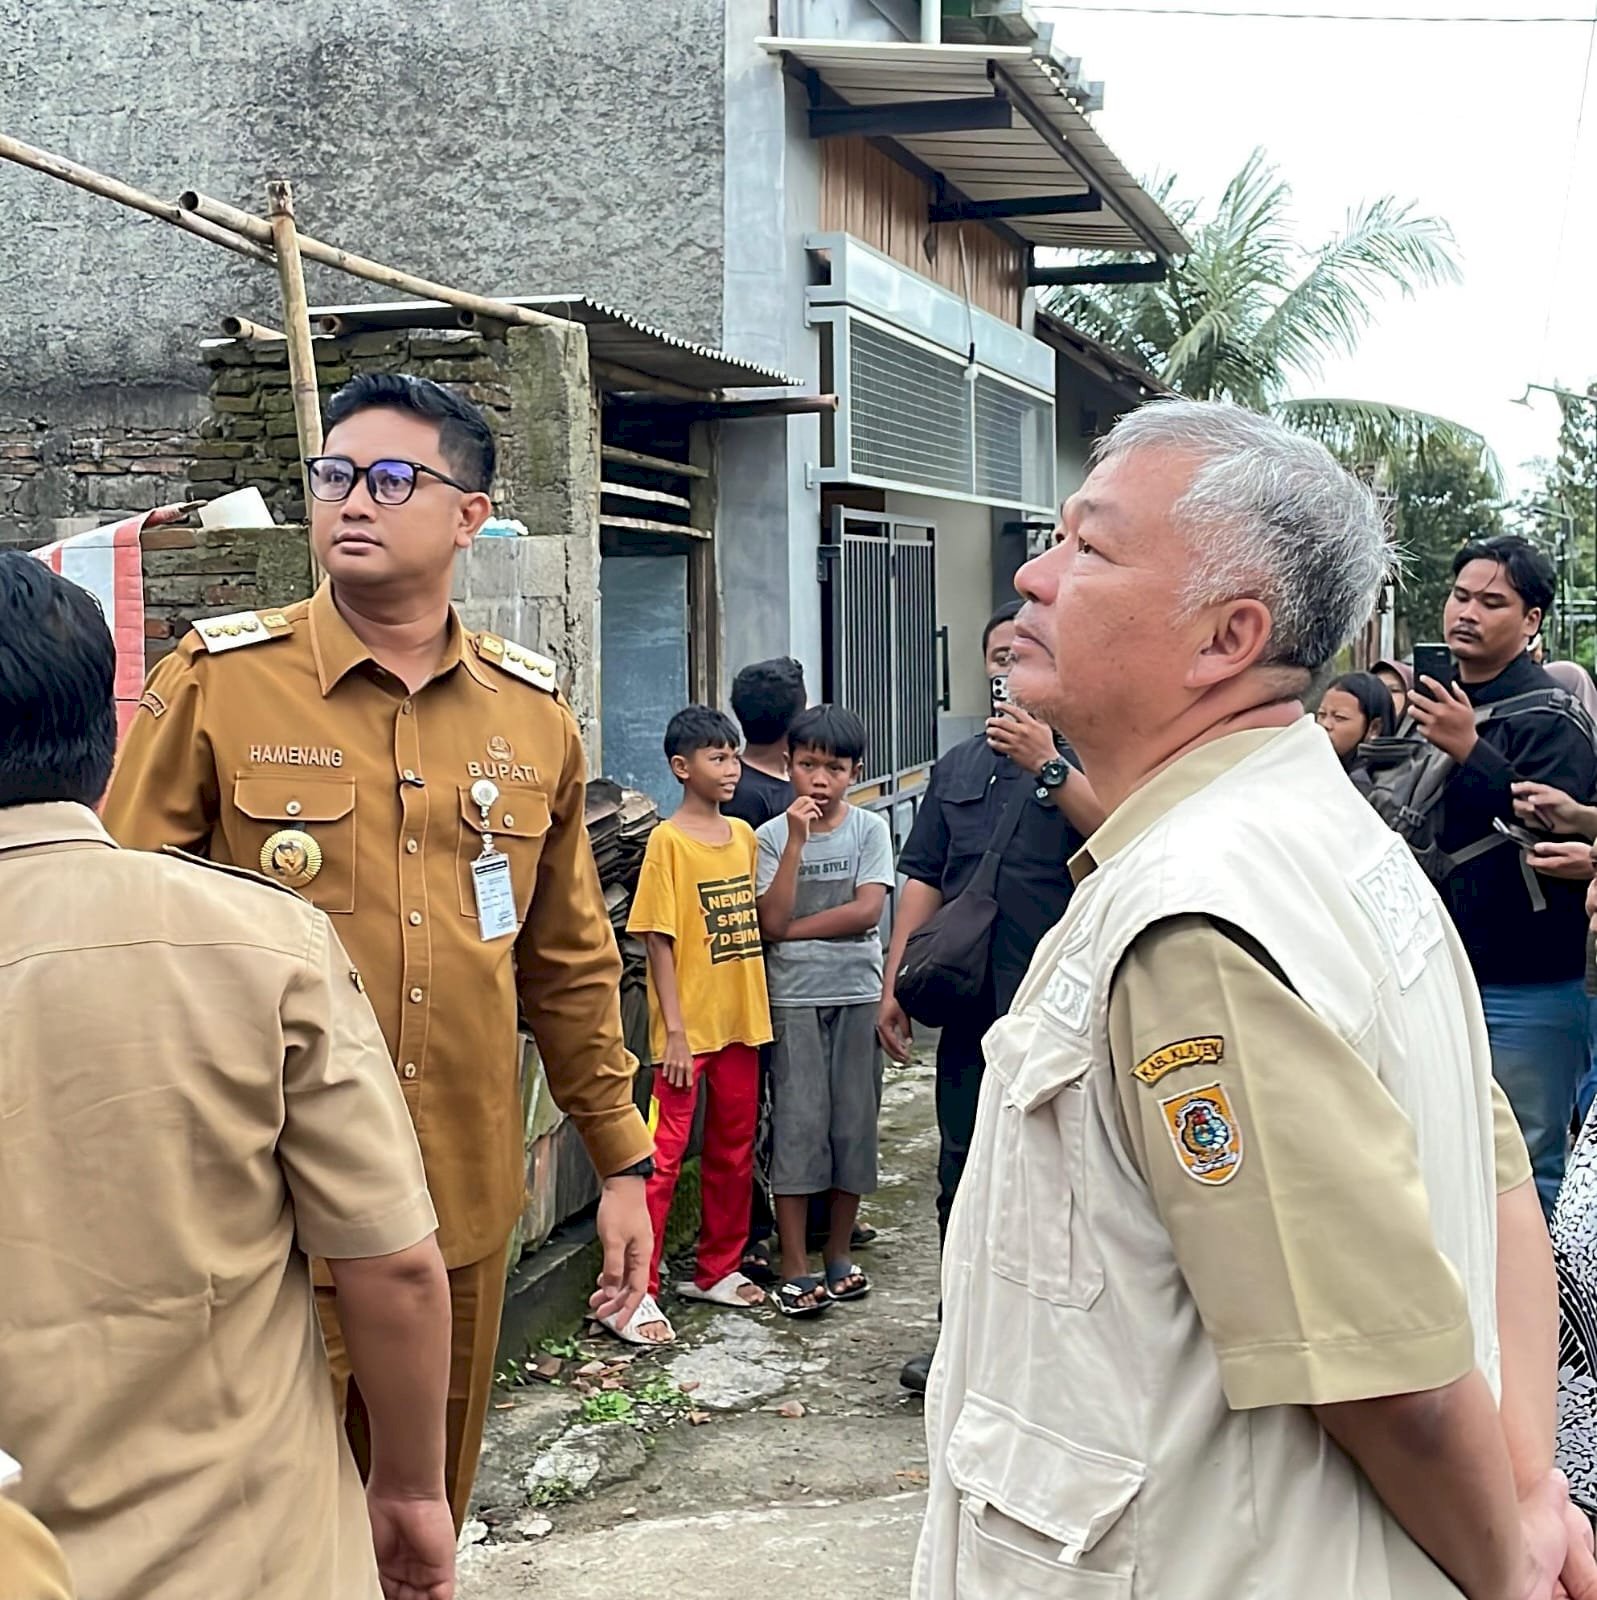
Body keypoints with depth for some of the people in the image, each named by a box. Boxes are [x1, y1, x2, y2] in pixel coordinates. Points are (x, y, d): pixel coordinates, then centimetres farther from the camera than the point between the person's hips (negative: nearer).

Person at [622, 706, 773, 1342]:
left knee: (734, 1151, 15)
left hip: (742, 1021, 7)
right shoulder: (669, 841, -10)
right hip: (691, 1028, -7)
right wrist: (675, 1030, -15)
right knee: (664, 1157, -6)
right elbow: (658, 940, -12)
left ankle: (718, 1270, 29)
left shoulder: (744, 835, 9)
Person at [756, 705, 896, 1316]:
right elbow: (772, 921, -11)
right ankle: (795, 1269, 3)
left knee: (854, 1122, 6)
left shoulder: (870, 829, 3)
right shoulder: (772, 835, 1)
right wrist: (798, 841, -15)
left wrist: (795, 929, -10)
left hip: (858, 995, 1)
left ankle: (839, 1255, 19)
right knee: (796, 1126, -2)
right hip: (794, 998, -1)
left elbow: (867, 910, -9)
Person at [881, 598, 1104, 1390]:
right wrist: (895, 985, 9)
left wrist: (1049, 768, -22)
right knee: (962, 1171, 12)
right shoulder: (958, 765, 16)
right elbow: (923, 878, 14)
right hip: (972, 1005, 5)